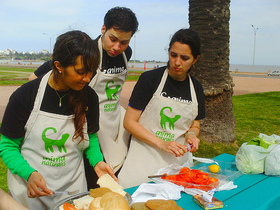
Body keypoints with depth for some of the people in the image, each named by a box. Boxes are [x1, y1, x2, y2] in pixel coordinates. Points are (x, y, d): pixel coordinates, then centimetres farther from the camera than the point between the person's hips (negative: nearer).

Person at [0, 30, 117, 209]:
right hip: (29, 188, -2)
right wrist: (29, 174, -24)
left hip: (72, 185, 2)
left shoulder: (89, 97, -8)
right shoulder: (24, 96, -16)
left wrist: (97, 161, -10)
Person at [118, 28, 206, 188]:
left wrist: (191, 135, -6)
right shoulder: (150, 78, -7)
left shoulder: (196, 88, 7)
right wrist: (161, 144, -15)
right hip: (145, 160, -3)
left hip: (178, 160, 4)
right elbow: (129, 122, -8)